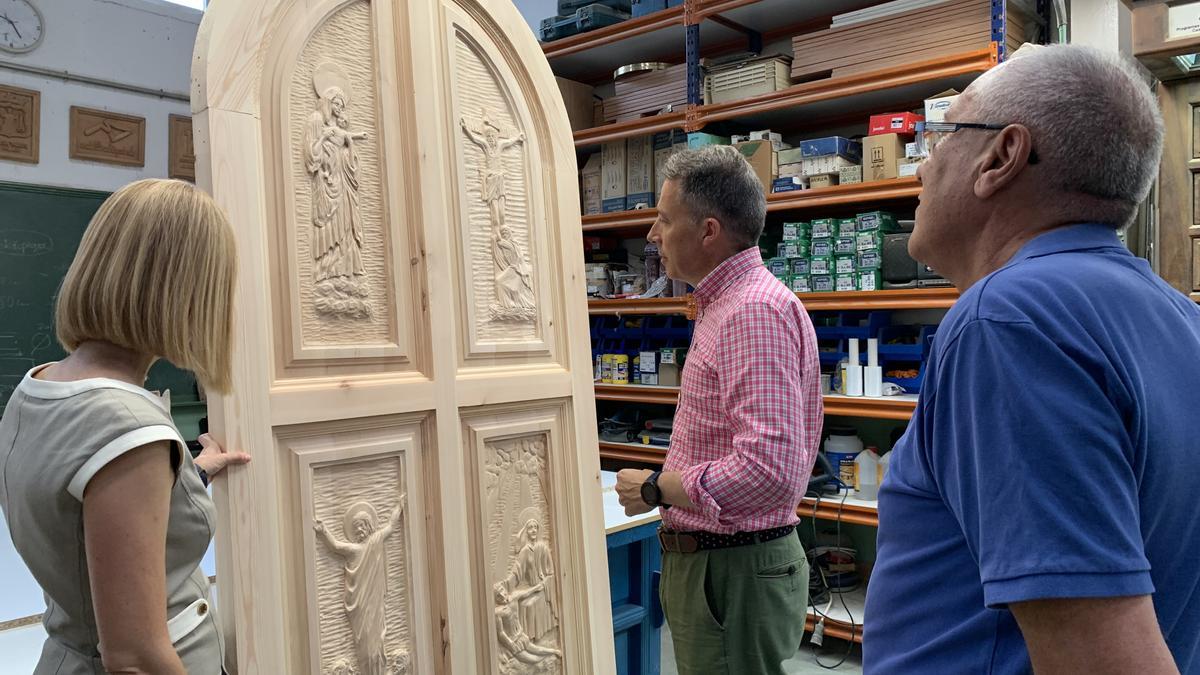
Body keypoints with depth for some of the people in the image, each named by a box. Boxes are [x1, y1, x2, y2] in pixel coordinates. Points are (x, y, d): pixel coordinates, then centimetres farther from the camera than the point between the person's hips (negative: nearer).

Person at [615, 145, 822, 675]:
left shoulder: (755, 312, -21)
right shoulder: (725, 304, 13)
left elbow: (768, 471, -30)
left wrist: (654, 488, -18)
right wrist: (664, 484, 11)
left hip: (733, 573, -10)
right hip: (707, 561, 10)